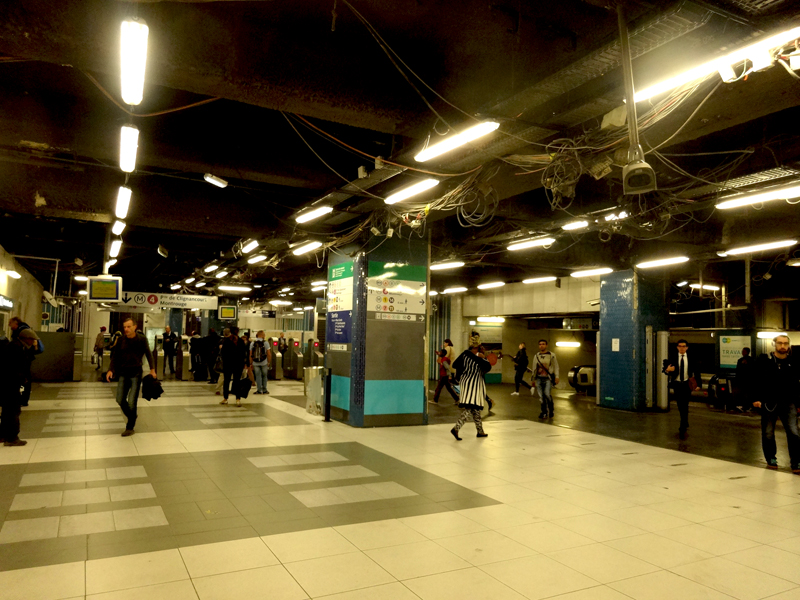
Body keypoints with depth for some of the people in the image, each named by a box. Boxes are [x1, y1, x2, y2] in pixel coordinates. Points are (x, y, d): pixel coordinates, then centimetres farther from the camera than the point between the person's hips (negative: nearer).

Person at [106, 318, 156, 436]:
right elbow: (115, 355, 8)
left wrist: (152, 369, -7)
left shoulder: (142, 339, -7)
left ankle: (130, 427, 9)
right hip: (123, 373, 4)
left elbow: (148, 354, 1)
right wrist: (111, 370, -3)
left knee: (131, 402, -7)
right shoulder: (122, 340, 0)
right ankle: (132, 418, 30)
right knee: (120, 400, 4)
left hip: (136, 374, -4)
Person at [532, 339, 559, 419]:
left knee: (547, 394, -17)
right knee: (541, 396, 1)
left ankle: (551, 409, 6)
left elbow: (556, 367, 3)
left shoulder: (551, 355, 1)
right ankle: (544, 412, 13)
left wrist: (557, 377, -5)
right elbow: (534, 368, 15)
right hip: (539, 378, 3)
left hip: (548, 378, -3)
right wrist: (533, 379, 15)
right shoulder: (536, 356, 10)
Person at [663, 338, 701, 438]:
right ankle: (685, 423, 33)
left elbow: (697, 371, 8)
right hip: (677, 384, 2)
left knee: (684, 407, -7)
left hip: (687, 385, -1)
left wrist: (697, 383, 0)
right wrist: (667, 370, -25)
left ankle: (682, 429, -3)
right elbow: (665, 369, -1)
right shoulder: (672, 358, 0)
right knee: (680, 407, 11)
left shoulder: (691, 359, 1)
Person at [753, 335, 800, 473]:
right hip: (769, 403, -1)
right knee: (768, 433, 9)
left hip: (788, 403, 1)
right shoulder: (764, 361, -3)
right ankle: (771, 459, 26)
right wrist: (755, 398, -7)